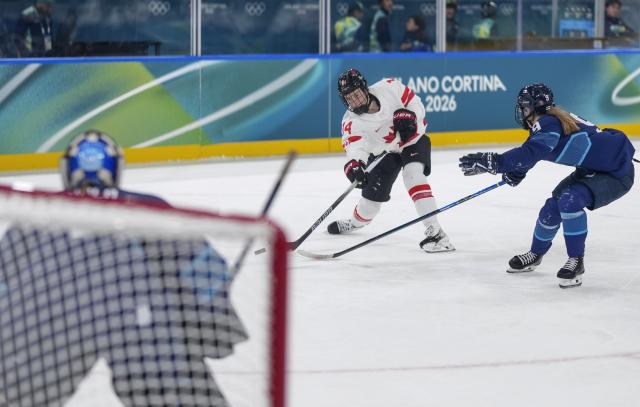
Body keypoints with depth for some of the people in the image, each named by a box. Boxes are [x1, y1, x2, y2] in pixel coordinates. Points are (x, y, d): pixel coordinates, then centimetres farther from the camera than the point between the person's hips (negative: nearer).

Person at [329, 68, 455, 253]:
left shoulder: (389, 87, -25)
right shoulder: (351, 122, -23)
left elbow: (416, 104, -12)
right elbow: (355, 146, -38)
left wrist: (408, 116, -31)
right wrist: (354, 165, -58)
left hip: (413, 139, -3)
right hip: (385, 152, 3)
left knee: (413, 175, -28)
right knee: (373, 190, 6)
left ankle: (435, 231, -33)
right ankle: (356, 222, 43)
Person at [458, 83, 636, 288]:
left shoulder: (549, 124, -25)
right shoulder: (547, 122, 4)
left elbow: (529, 154, -39)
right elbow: (530, 153, 18)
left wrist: (491, 162, -42)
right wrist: (516, 171, 1)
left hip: (617, 174, -11)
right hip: (592, 170, 11)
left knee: (570, 200, -28)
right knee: (553, 206, 11)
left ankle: (576, 261, -15)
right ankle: (535, 255, 33)